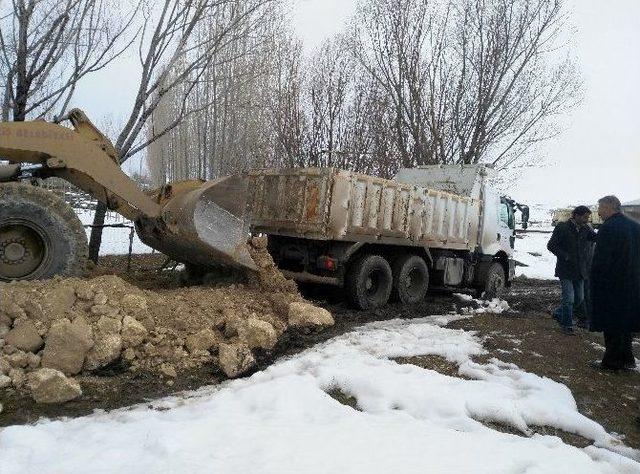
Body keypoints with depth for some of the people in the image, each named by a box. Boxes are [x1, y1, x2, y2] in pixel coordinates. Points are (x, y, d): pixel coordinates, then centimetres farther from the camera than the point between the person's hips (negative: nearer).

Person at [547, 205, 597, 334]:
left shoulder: (586, 228, 6)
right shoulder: (562, 227, -11)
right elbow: (551, 245, -11)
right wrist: (565, 256, -18)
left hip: (580, 271, 6)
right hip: (566, 270, -6)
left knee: (579, 299, 12)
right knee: (569, 298, -3)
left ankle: (559, 313, 33)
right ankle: (567, 325, 13)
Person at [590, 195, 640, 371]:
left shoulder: (608, 228, -17)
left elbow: (600, 260, -18)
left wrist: (595, 282, -8)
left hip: (611, 286, -8)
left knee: (611, 326, 1)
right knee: (626, 323, 17)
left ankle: (611, 362, 8)